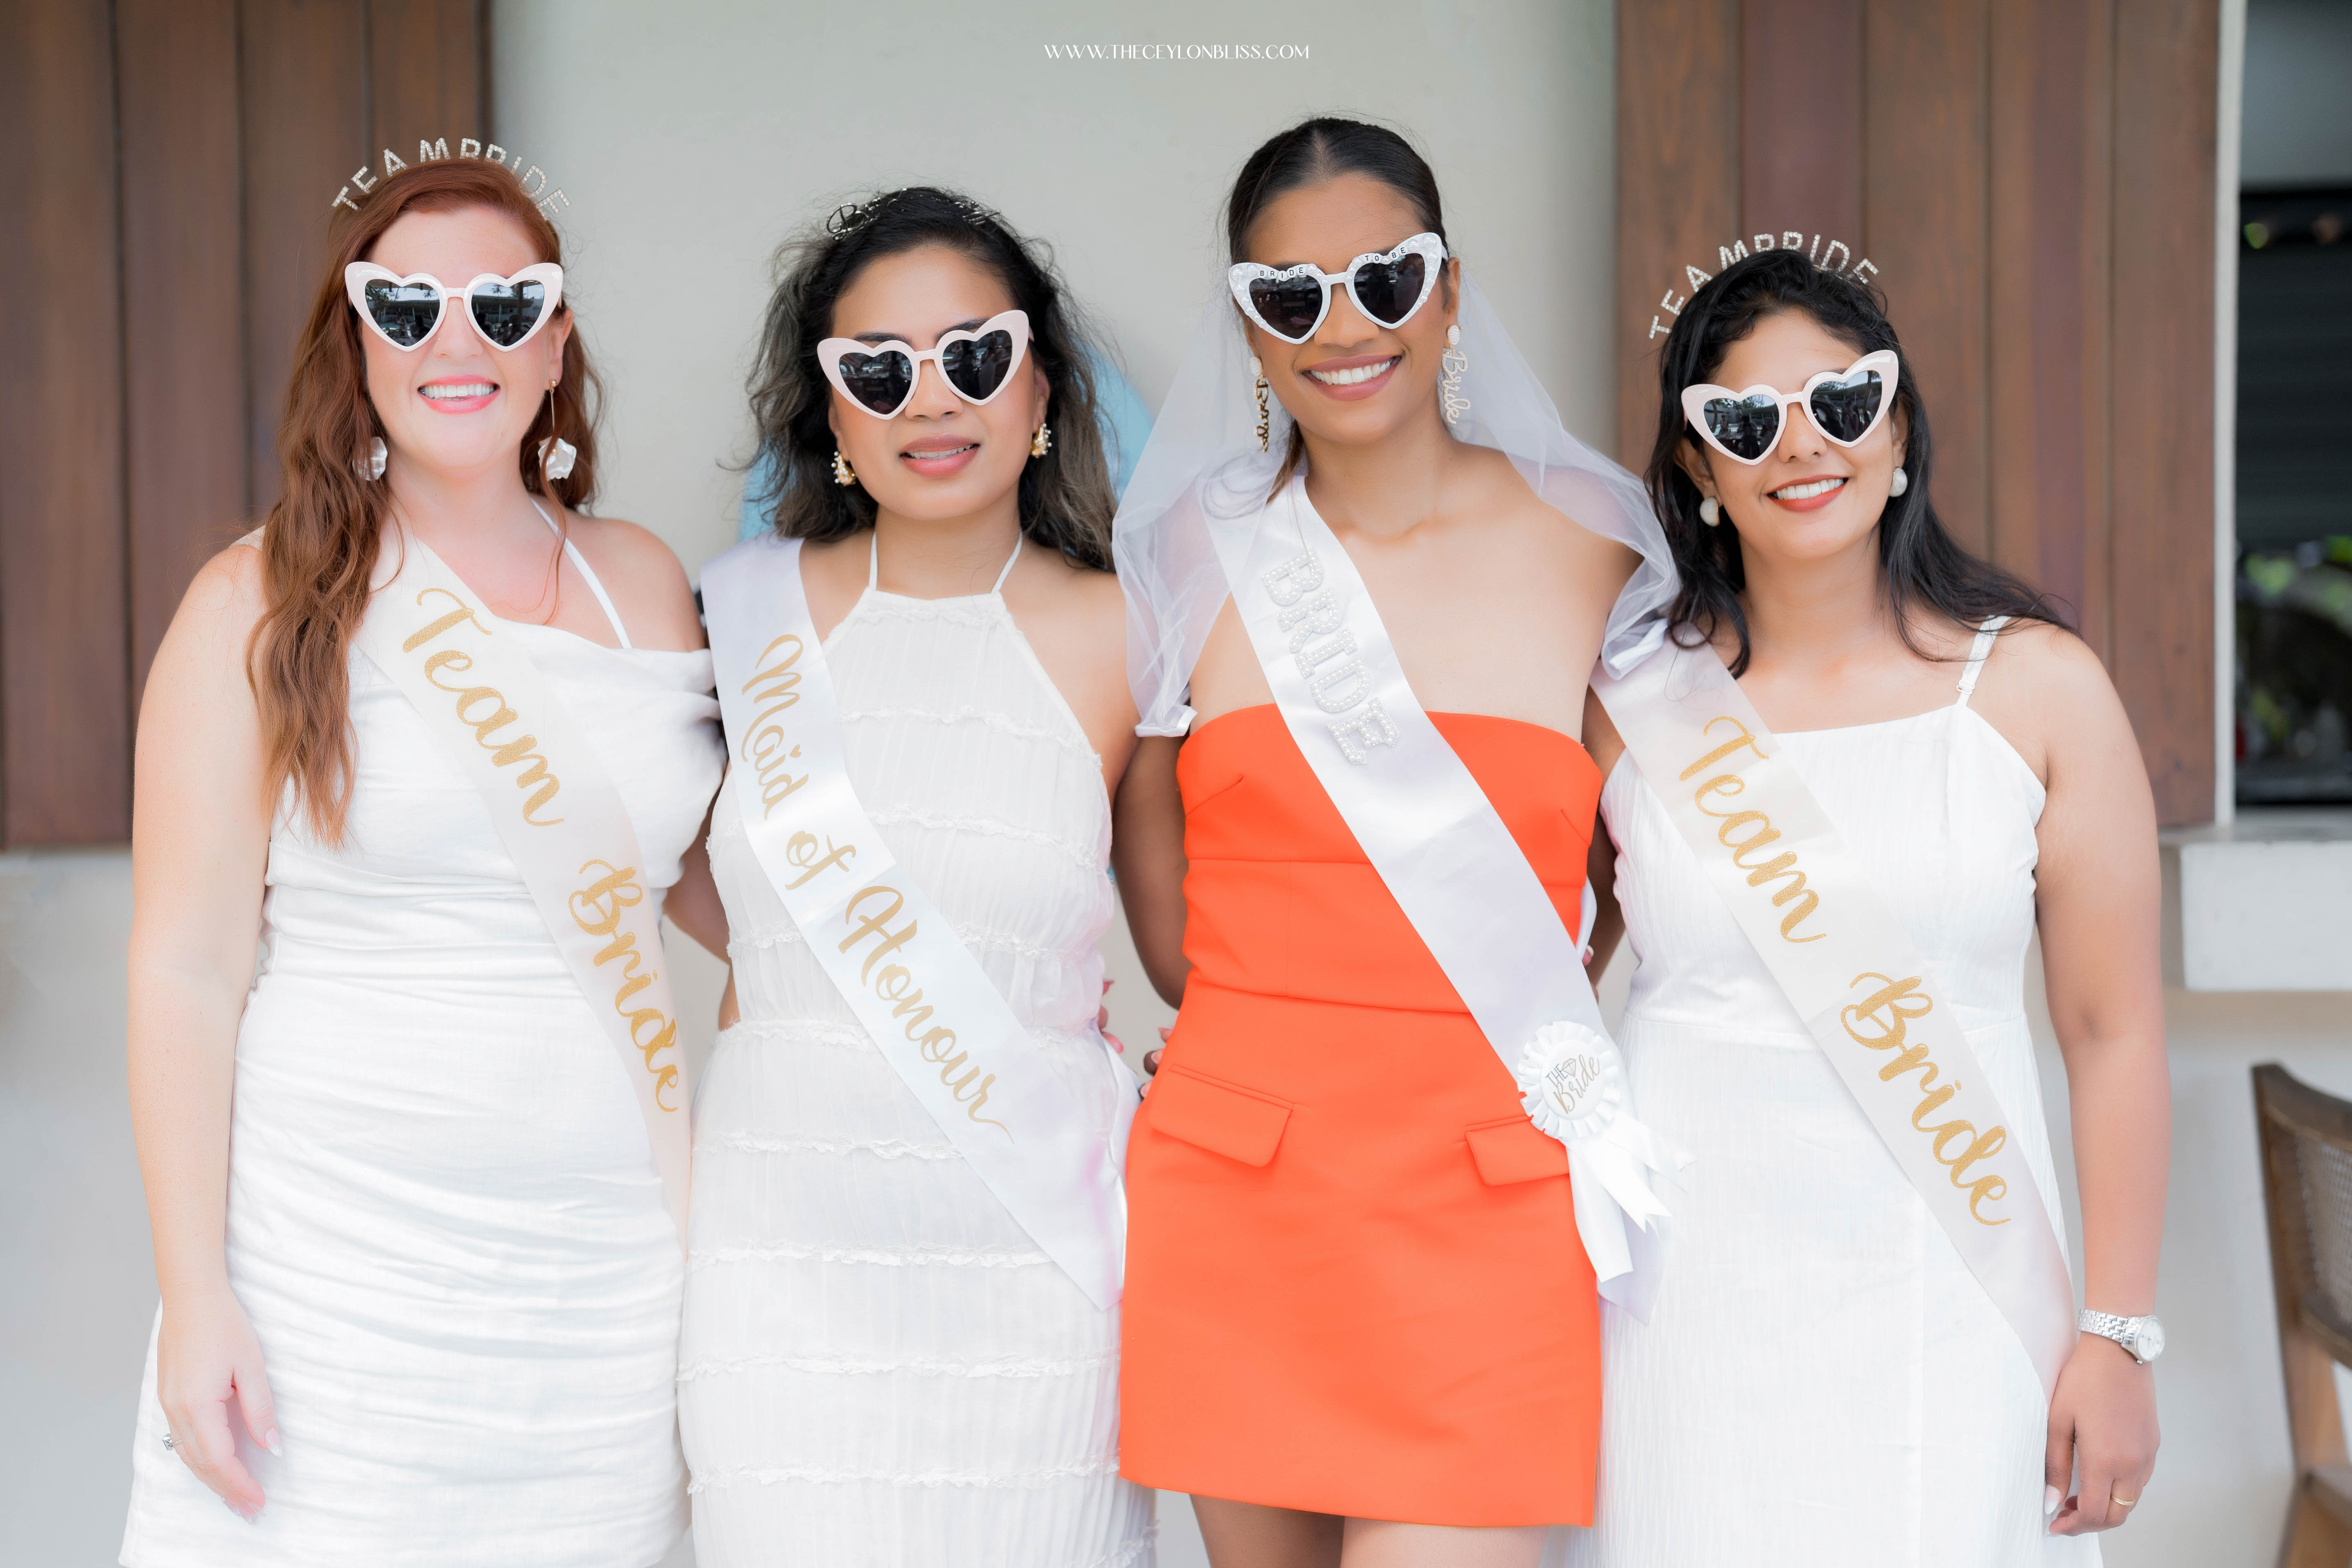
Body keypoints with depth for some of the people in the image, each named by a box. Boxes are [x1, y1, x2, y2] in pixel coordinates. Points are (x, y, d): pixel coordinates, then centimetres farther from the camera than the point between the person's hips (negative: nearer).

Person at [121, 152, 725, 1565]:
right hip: (337, 1262, -3)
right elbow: (185, 972, -4)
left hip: (609, 1261, 3)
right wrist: (194, 1293, -8)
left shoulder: (643, 583, 9)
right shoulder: (268, 605, -2)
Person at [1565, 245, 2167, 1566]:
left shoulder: (2039, 688, -1)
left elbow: (2116, 1036, 0)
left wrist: (2118, 1334, -2)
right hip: (1691, 1306, 1)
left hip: (1948, 1307, 0)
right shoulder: (1634, 704, 1)